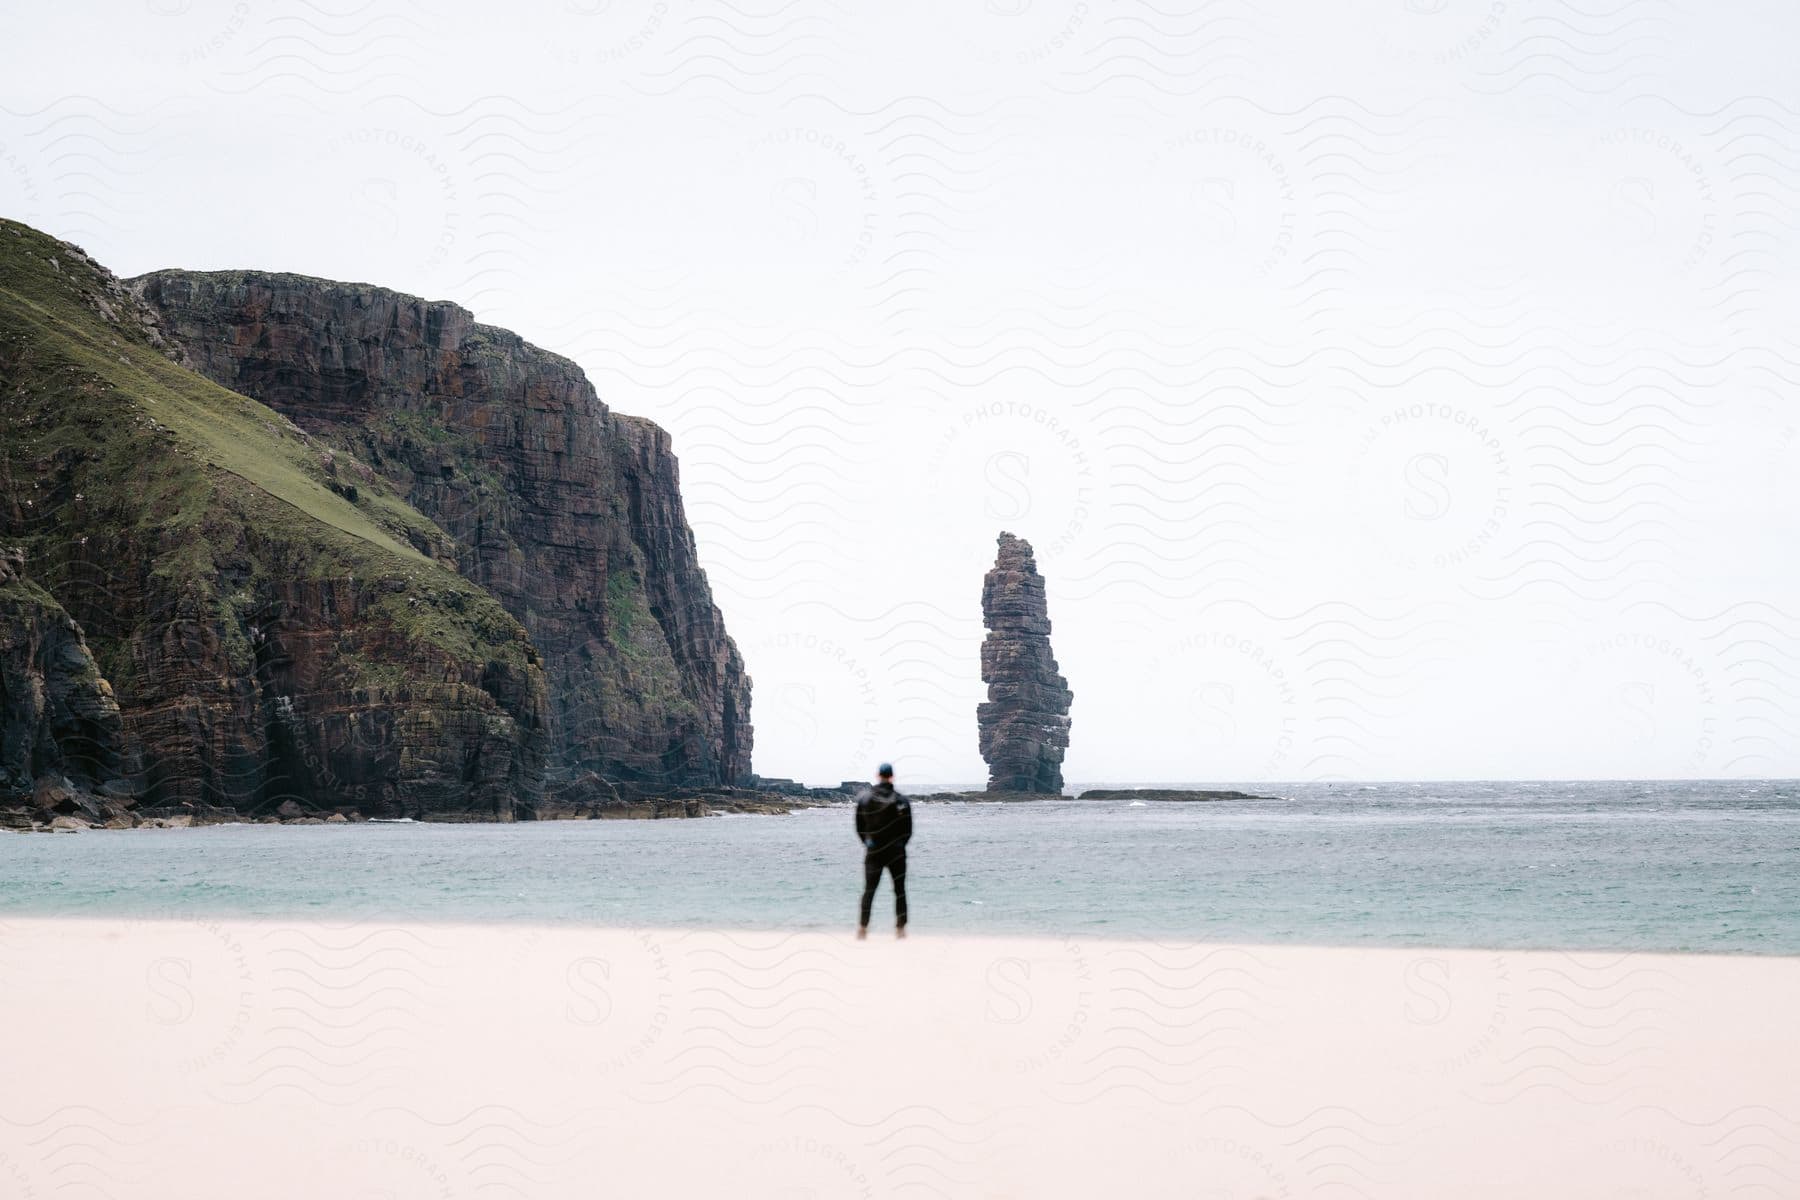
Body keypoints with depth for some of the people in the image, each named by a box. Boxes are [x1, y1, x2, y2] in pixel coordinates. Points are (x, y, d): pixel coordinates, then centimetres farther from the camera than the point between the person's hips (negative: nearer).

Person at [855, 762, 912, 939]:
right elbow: (908, 830, -1)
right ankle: (900, 928, 4)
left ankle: (863, 927, 0)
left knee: (869, 890, 6)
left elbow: (859, 828, 3)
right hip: (896, 853, -1)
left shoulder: (863, 799, -3)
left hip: (873, 852, 1)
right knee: (899, 890, 6)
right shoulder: (902, 801, -7)